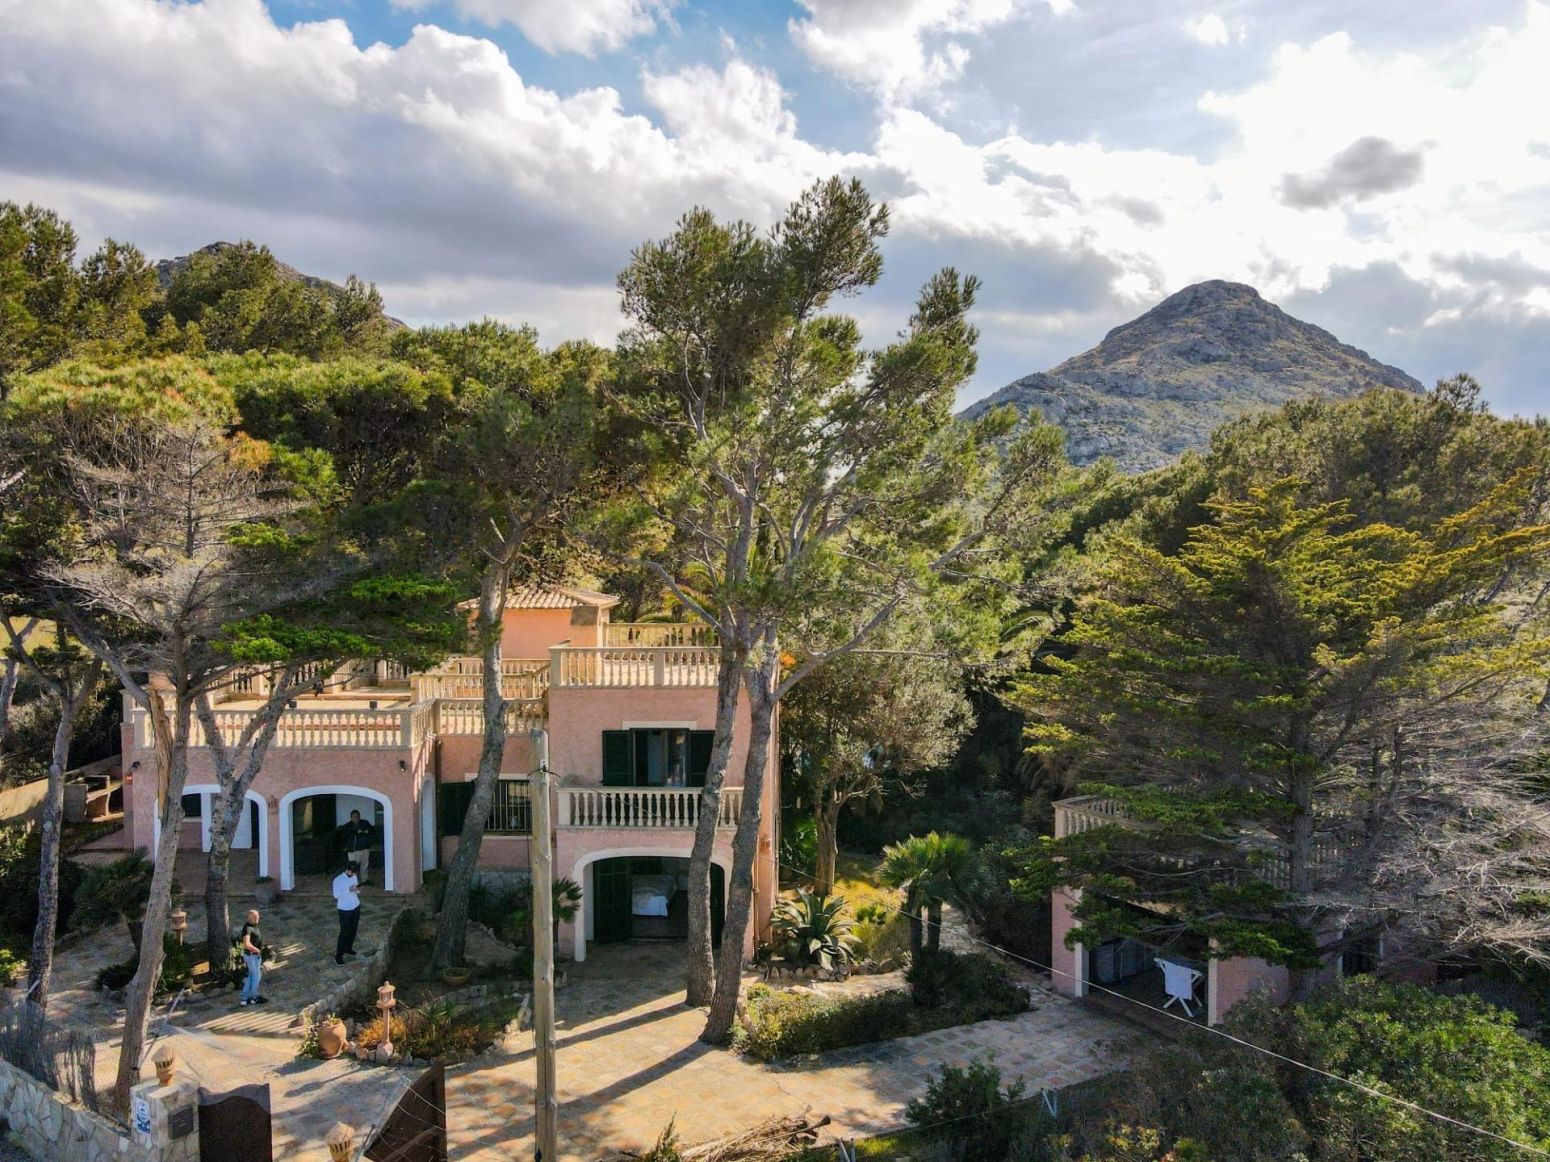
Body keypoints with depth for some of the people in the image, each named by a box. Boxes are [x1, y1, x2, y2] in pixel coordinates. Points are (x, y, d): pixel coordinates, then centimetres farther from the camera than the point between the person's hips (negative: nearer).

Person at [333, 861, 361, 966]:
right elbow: (336, 895, -19)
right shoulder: (338, 880, -18)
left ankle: (348, 948, 35)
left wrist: (357, 890, -11)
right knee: (344, 932, -3)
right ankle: (338, 955, 6)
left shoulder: (354, 877, 1)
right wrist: (349, 890, -27)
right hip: (345, 909, -6)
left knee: (353, 930, 16)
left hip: (356, 907, 6)